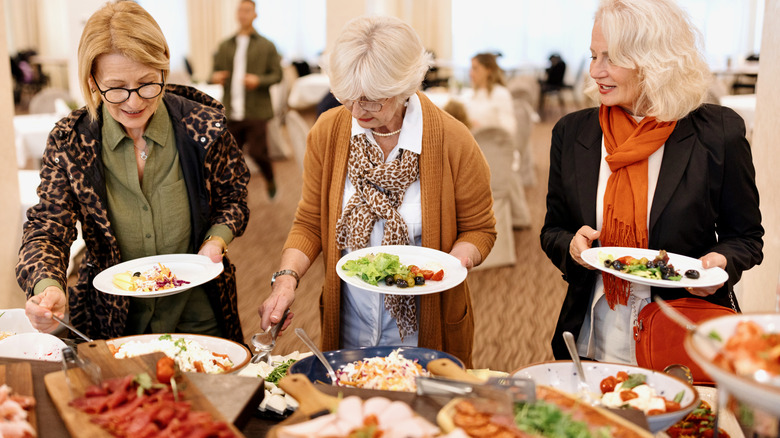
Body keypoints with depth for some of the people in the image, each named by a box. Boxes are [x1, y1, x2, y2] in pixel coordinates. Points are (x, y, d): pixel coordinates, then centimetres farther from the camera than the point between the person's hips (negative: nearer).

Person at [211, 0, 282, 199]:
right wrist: (215, 77, -7)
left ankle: (270, 179, 25)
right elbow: (216, 71, 18)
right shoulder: (225, 46, 13)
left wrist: (259, 80, -17)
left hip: (256, 111, -3)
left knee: (257, 152, -6)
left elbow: (277, 75, 1)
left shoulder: (266, 46, 3)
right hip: (231, 112, 4)